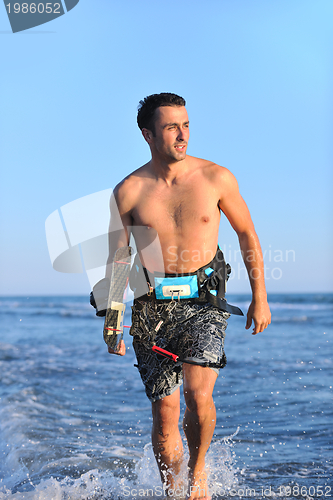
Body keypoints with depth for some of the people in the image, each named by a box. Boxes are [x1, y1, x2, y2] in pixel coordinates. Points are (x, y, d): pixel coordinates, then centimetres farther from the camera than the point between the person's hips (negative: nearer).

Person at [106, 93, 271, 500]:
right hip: (152, 304, 1)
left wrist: (259, 296, 7)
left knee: (198, 393, -21)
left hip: (205, 299, -1)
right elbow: (116, 261, 7)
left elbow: (247, 233, 11)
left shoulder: (216, 177, -1)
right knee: (164, 411, 2)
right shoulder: (128, 192, 0)